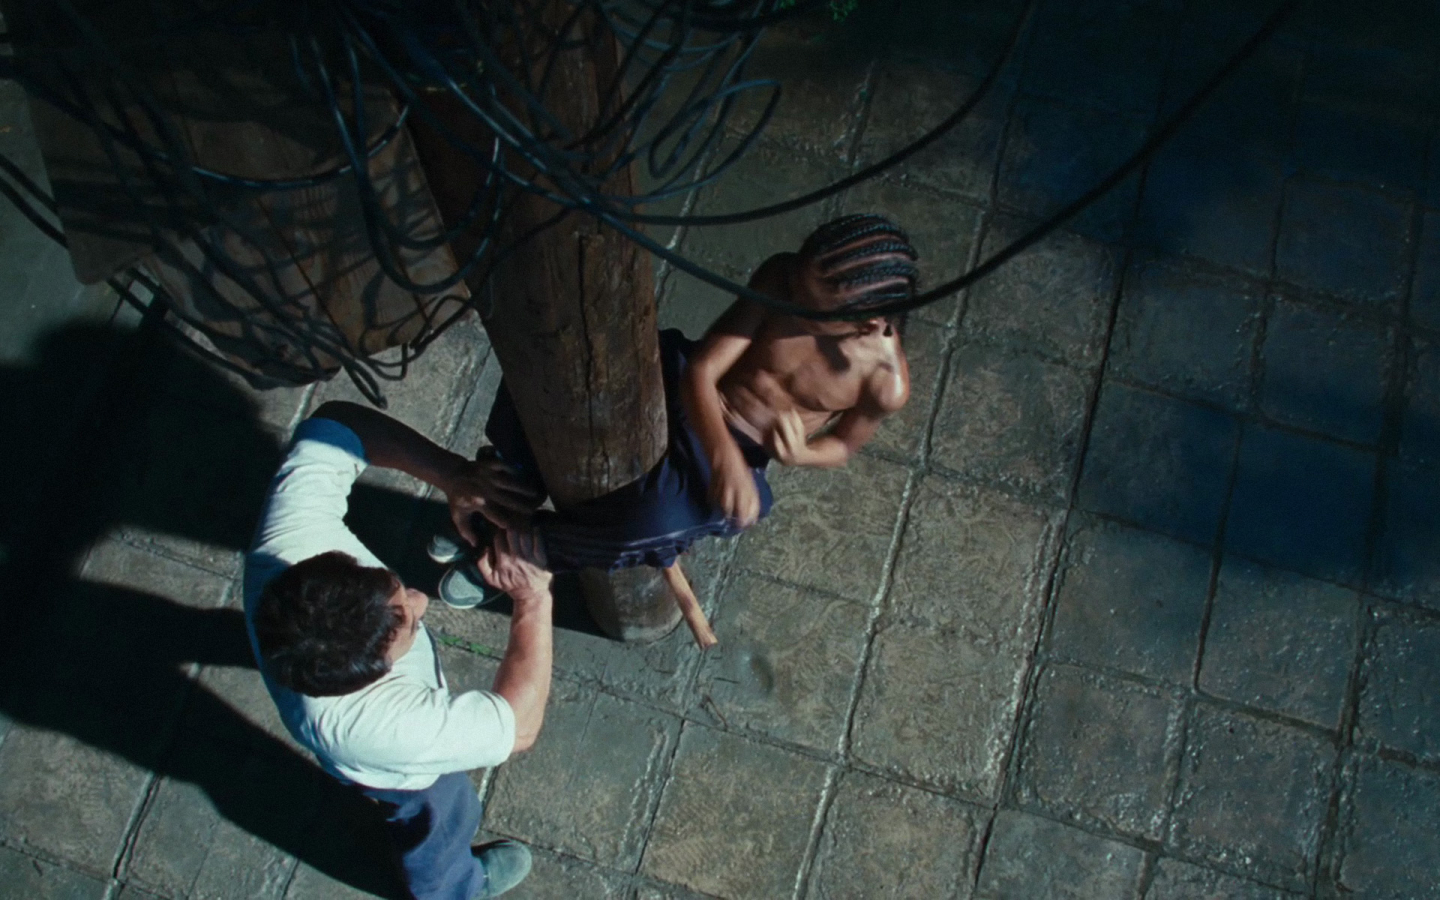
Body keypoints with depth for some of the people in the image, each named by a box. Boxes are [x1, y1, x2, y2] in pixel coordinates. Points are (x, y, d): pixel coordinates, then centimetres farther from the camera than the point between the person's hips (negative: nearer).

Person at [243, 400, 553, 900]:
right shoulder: (380, 728, -51)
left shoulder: (287, 540, -43)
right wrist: (533, 599, -39)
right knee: (435, 830, 32)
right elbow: (518, 726, -38)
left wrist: (451, 474, -41)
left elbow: (334, 423, -31)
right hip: (406, 777, -4)